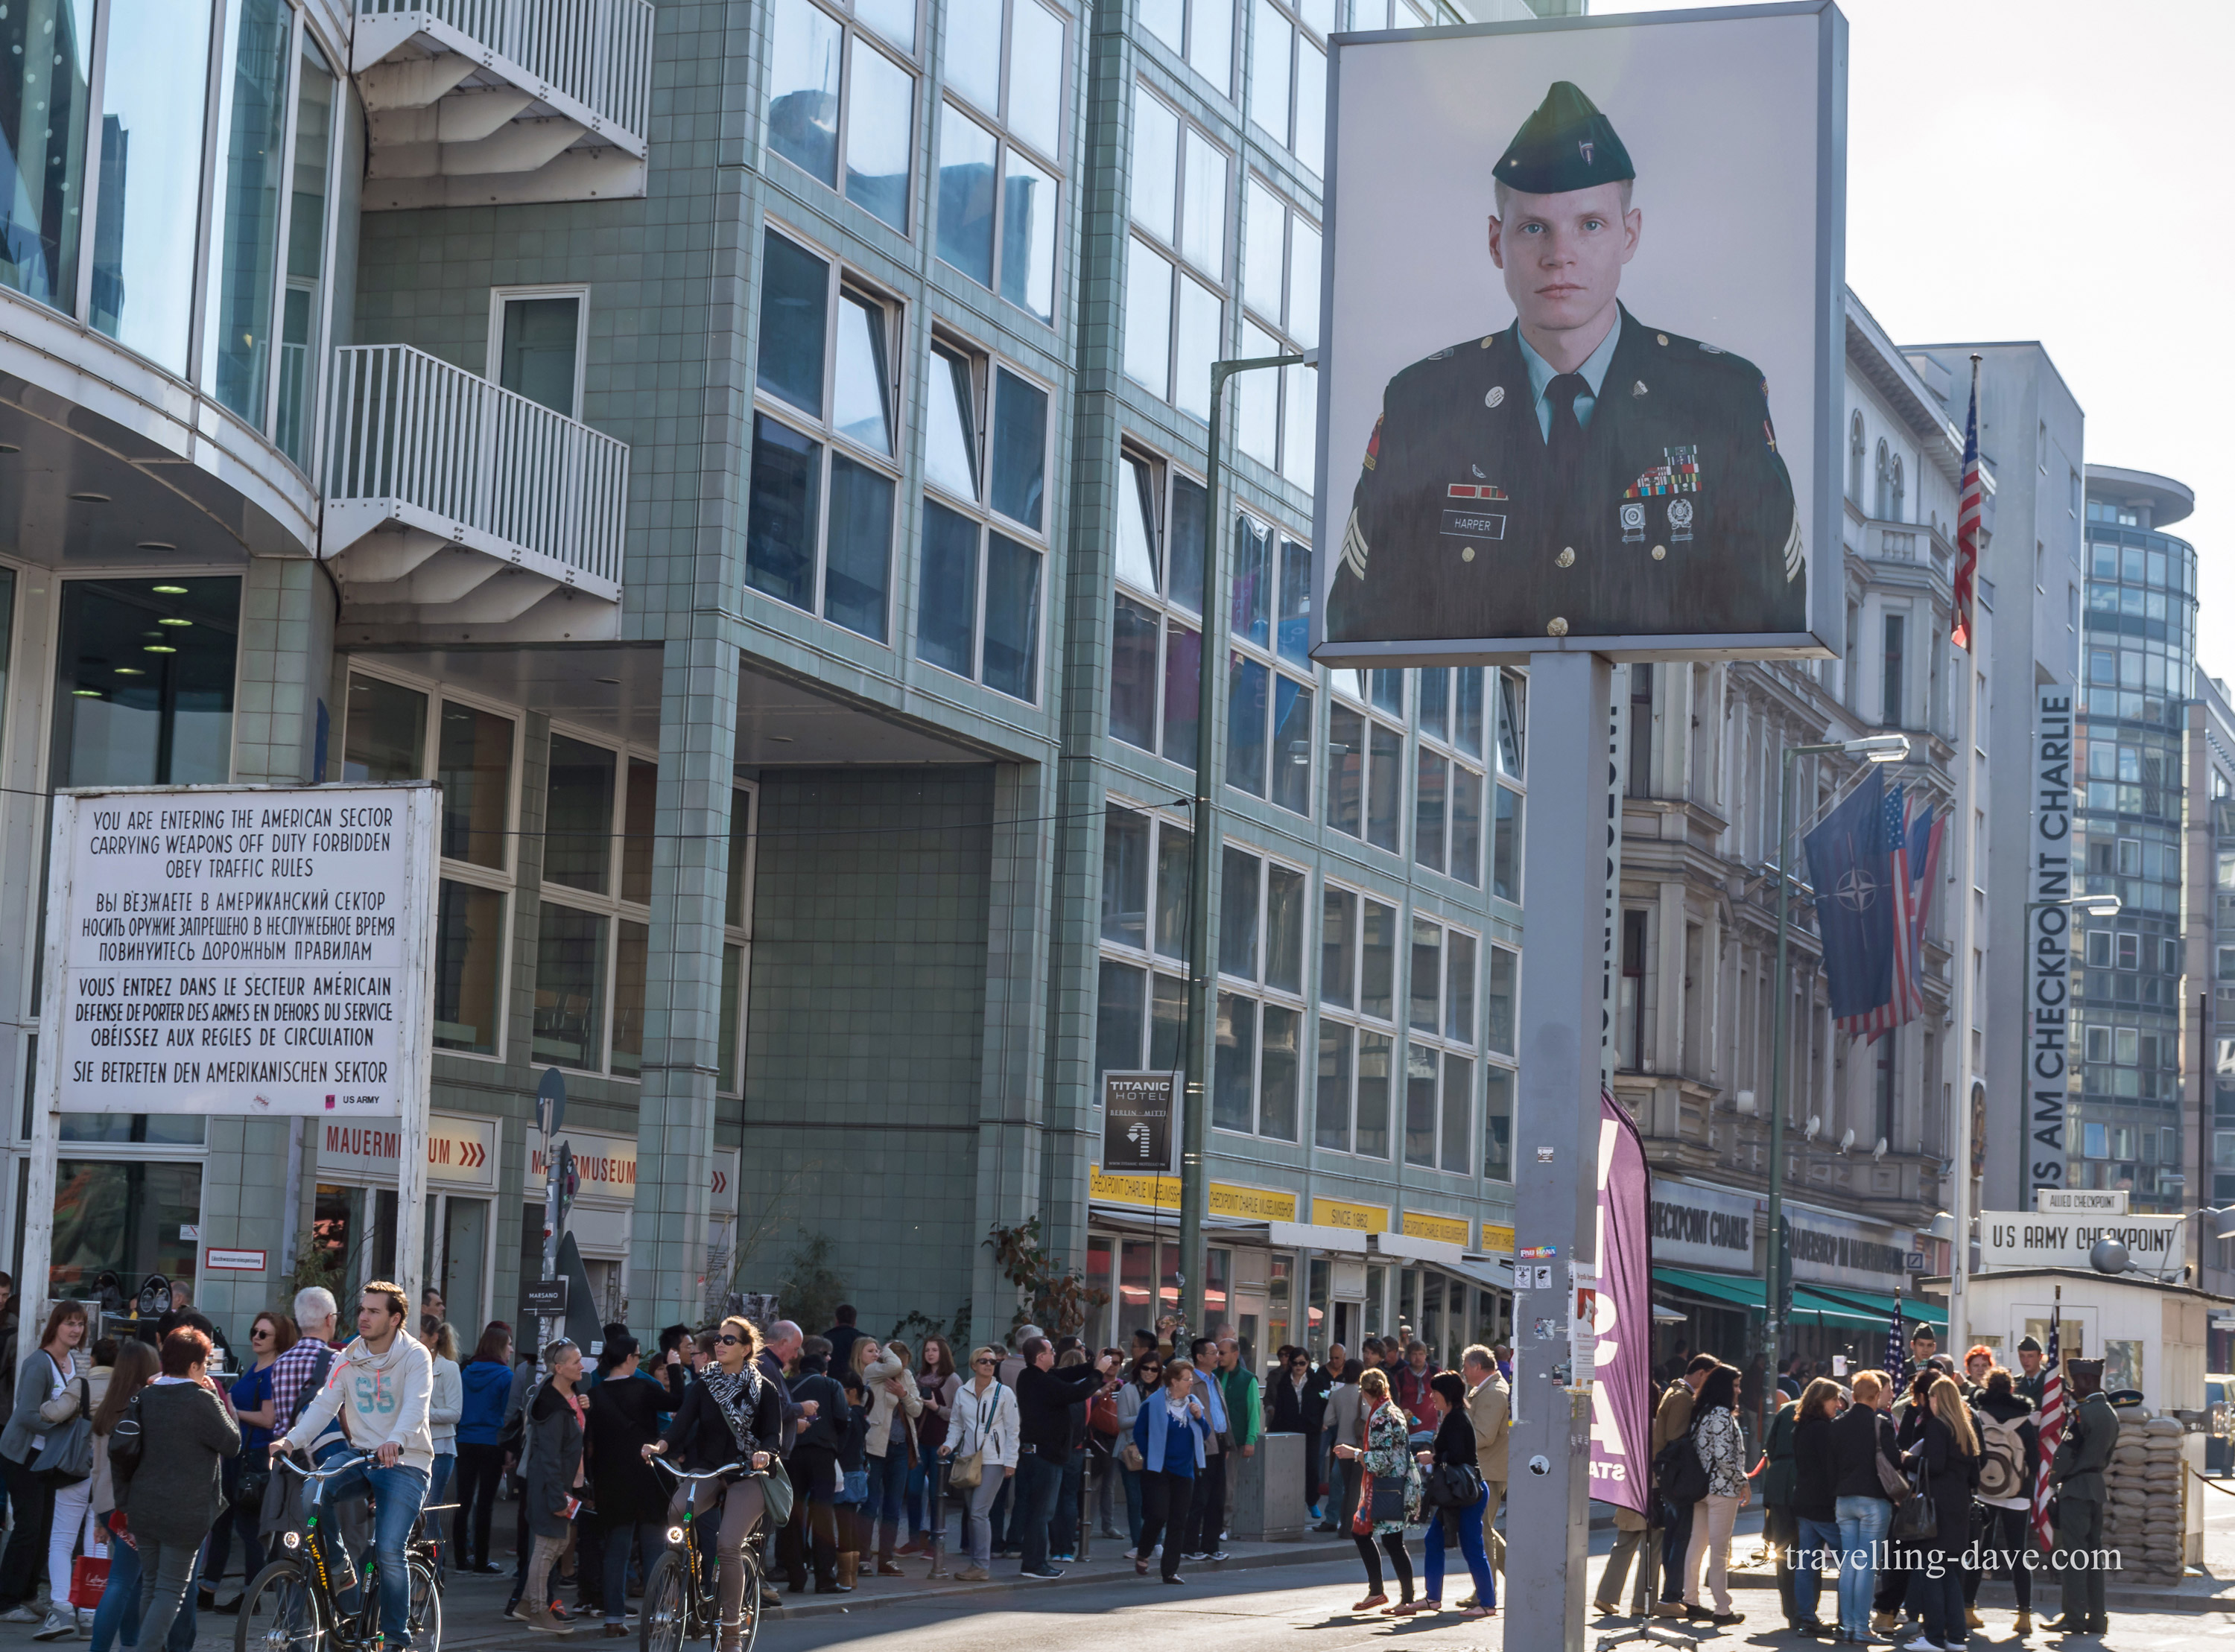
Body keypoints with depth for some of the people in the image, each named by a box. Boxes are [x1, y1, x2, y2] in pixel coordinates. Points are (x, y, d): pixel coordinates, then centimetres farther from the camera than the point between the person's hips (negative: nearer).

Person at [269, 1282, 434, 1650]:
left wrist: (395, 1442, -43)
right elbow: (324, 1405, -2)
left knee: (389, 1549, -17)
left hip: (404, 1463, -5)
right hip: (361, 1458, 5)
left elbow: (415, 1407, -24)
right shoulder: (347, 1360, 7)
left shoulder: (415, 1357, -8)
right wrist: (292, 1440, -19)